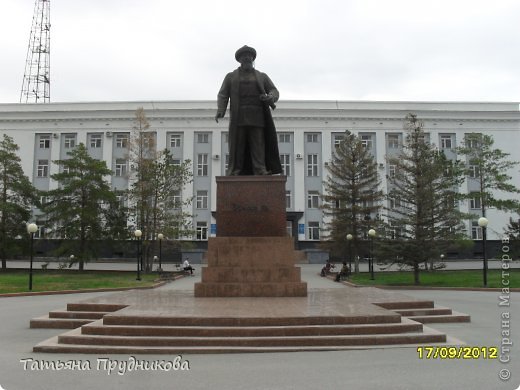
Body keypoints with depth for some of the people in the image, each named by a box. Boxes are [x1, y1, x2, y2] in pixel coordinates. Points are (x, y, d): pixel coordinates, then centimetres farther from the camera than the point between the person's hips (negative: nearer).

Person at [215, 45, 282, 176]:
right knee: (236, 146, -5)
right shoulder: (231, 77, 16)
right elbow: (223, 95, 7)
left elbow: (274, 91, 9)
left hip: (257, 117, 1)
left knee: (258, 145, -6)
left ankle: (261, 172, -10)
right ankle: (233, 173, -6)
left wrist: (270, 97, -16)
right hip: (238, 118, -1)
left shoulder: (262, 77, 19)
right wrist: (220, 111, -12)